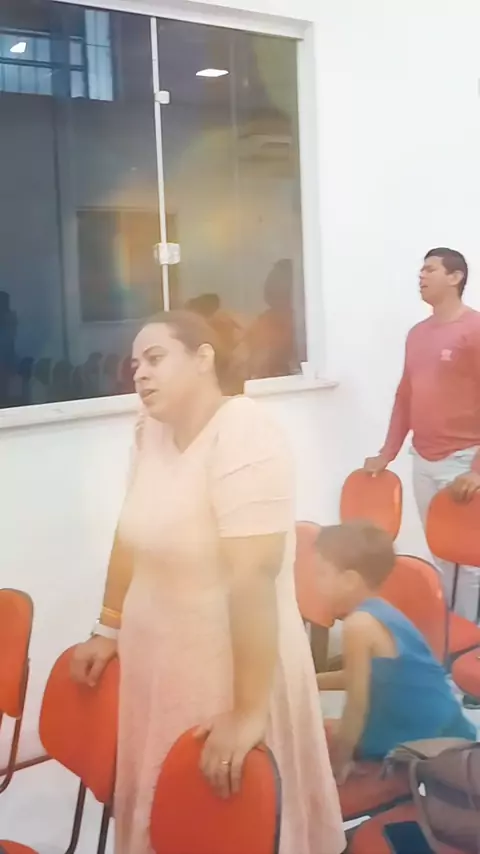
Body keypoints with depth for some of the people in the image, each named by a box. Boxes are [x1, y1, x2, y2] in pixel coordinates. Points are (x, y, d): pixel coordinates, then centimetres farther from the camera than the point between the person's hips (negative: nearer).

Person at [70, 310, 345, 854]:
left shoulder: (244, 440, -24)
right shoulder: (151, 431, 1)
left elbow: (252, 578, -29)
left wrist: (250, 710, -31)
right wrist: (108, 631, 15)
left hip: (229, 668, -7)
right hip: (155, 657, 7)